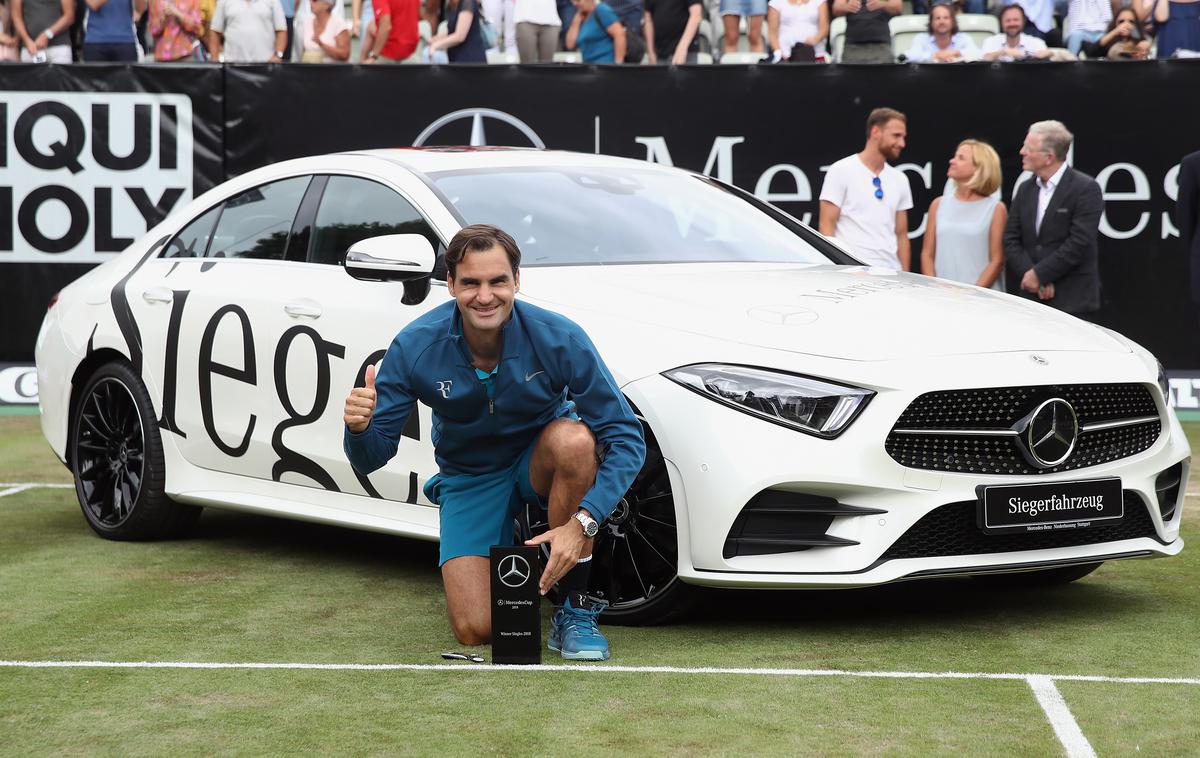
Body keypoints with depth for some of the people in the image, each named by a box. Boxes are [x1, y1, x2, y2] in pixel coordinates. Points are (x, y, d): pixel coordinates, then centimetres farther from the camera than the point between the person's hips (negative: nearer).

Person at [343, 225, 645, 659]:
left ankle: (577, 609, -20)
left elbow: (626, 438, -24)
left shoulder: (558, 338, -25)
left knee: (574, 439, -38)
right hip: (469, 481, 0)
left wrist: (582, 522, -38)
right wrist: (361, 428, -41)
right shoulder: (415, 347, -21)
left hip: (538, 462, 0)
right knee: (476, 631, -18)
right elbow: (370, 459, -16)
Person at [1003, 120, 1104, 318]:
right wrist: (1029, 275, -8)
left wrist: (1038, 274, -14)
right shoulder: (1025, 190, 13)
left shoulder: (1086, 188, -8)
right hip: (1030, 298, 6)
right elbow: (1011, 240, 8)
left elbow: (1079, 242, -15)